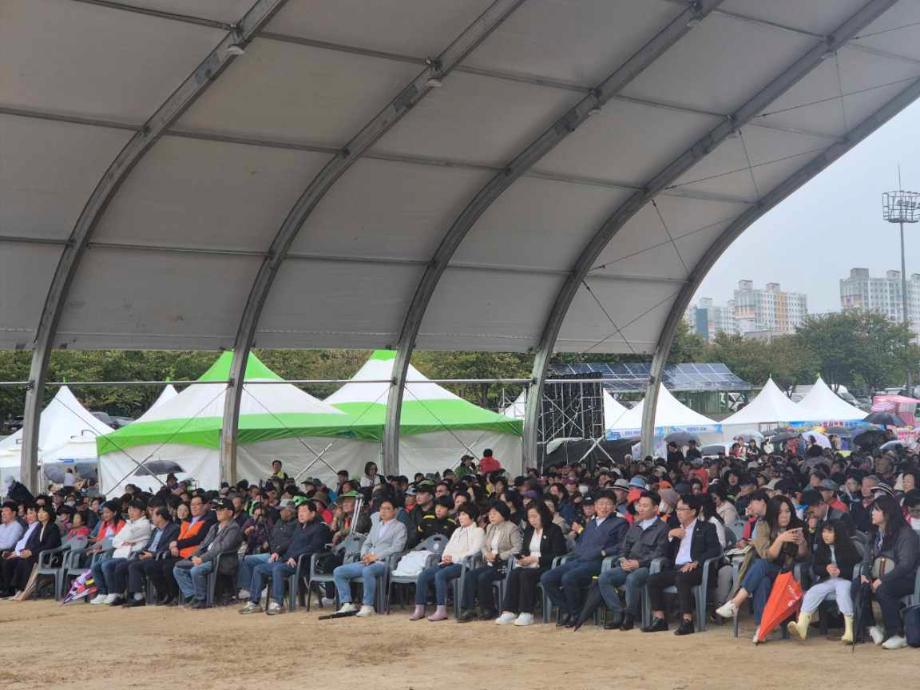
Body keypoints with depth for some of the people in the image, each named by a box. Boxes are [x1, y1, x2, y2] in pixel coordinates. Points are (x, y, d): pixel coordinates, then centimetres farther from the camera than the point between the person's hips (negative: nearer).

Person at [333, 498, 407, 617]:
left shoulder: (399, 526, 6)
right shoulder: (376, 525, 27)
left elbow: (397, 547, -8)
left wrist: (376, 556, -15)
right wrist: (364, 555, 2)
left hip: (383, 562, -7)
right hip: (367, 562, 7)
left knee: (367, 571, -40)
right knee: (338, 572, -7)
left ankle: (367, 606, -30)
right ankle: (347, 604, -9)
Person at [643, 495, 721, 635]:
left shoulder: (706, 527, 8)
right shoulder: (676, 529, 25)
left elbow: (716, 549, -7)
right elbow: (668, 554, 21)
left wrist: (696, 562, -19)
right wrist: (670, 536, 5)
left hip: (695, 569, -6)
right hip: (676, 568, 6)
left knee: (681, 578, -37)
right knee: (652, 580, -16)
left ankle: (687, 621, -36)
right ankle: (659, 619, -13)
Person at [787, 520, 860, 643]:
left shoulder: (849, 548, 1)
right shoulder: (821, 549, 13)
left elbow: (857, 567, -2)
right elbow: (815, 568, 11)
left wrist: (840, 571, -16)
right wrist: (826, 569, -11)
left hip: (844, 580, -4)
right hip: (827, 580, 4)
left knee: (842, 589, -36)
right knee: (812, 592, -23)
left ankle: (849, 630, -41)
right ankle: (801, 625, -40)